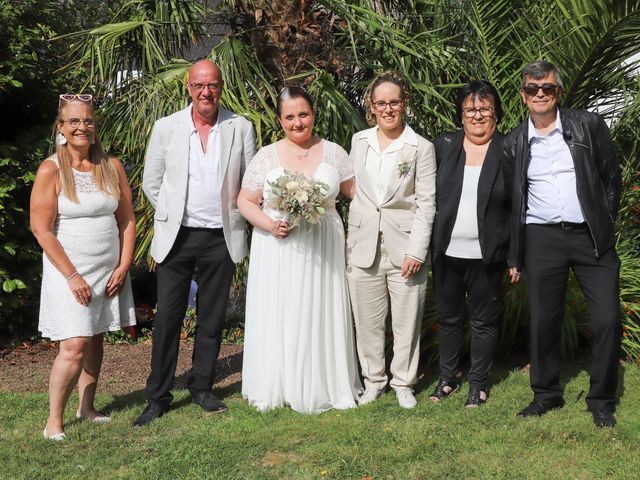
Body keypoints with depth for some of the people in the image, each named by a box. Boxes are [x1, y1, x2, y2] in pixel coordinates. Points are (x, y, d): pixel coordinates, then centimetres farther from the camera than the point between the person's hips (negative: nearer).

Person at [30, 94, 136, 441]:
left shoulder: (112, 167, 5)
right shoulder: (50, 171, -8)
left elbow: (127, 220, 8)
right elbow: (41, 230, -11)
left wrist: (123, 267, 0)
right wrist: (72, 276, -14)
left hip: (110, 270, 4)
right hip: (69, 271, -4)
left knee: (95, 340, 11)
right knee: (74, 346, -10)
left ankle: (86, 407, 27)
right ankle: (54, 420, 5)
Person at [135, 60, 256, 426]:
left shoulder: (241, 128, 1)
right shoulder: (166, 128, 1)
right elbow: (151, 182, 8)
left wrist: (235, 215, 3)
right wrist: (173, 216, 5)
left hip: (221, 238, 1)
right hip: (177, 237, -1)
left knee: (213, 318, 9)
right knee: (168, 317, 0)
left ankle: (202, 388, 23)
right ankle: (158, 397, 10)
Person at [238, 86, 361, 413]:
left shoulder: (333, 153, 4)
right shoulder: (266, 156, 2)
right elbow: (245, 201, 3)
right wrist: (269, 225, -14)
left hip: (322, 251, 1)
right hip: (277, 252, -1)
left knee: (320, 317, 6)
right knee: (277, 318, 4)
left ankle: (322, 386, 19)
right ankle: (274, 388, 17)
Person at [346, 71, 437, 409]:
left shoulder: (421, 148, -3)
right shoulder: (359, 141, 9)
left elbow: (426, 203, -5)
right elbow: (353, 190, 14)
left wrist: (417, 251, -11)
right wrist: (350, 238, 8)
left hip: (405, 248, -3)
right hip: (363, 248, 3)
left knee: (406, 322, 5)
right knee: (367, 321, 10)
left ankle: (403, 383, 22)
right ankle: (373, 380, 26)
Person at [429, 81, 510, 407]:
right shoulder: (443, 146, 3)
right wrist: (427, 244, 2)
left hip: (487, 255, -2)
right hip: (447, 253, 3)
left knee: (484, 322, 10)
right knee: (448, 318, 15)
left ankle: (478, 383, 24)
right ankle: (447, 378, 31)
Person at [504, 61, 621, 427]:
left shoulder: (589, 125, 2)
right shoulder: (514, 143, 7)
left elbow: (611, 178, 8)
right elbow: (512, 202, 11)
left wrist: (605, 226, 5)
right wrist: (514, 256, 9)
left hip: (591, 236, -1)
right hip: (541, 239, 1)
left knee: (607, 320, -4)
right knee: (544, 322, 6)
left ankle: (602, 400, 12)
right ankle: (547, 394, 24)